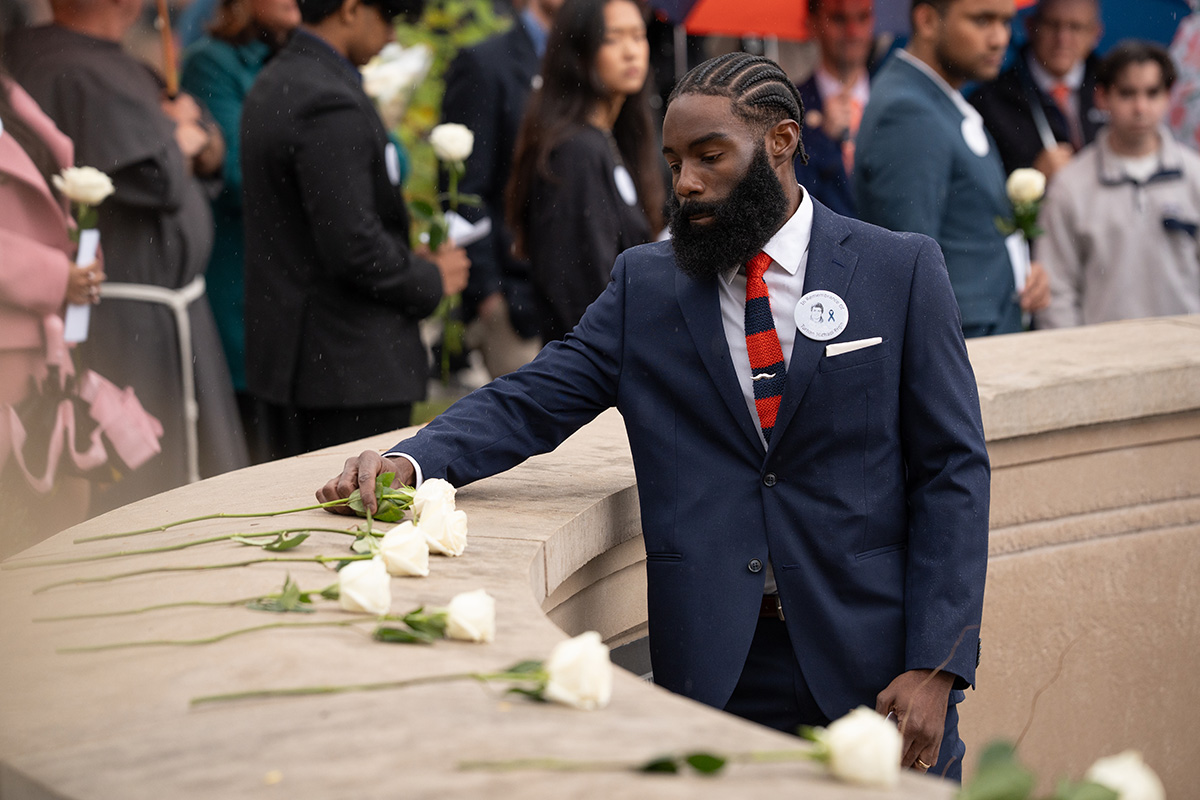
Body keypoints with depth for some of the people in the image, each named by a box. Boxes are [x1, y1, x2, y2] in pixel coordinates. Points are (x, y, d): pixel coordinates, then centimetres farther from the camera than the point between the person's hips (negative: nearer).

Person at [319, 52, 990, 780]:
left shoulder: (902, 271, 0)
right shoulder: (646, 284, 7)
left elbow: (952, 471, -2)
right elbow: (532, 401, 0)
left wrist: (935, 666, -10)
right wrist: (409, 461, -20)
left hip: (876, 665, -1)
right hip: (714, 673, 1)